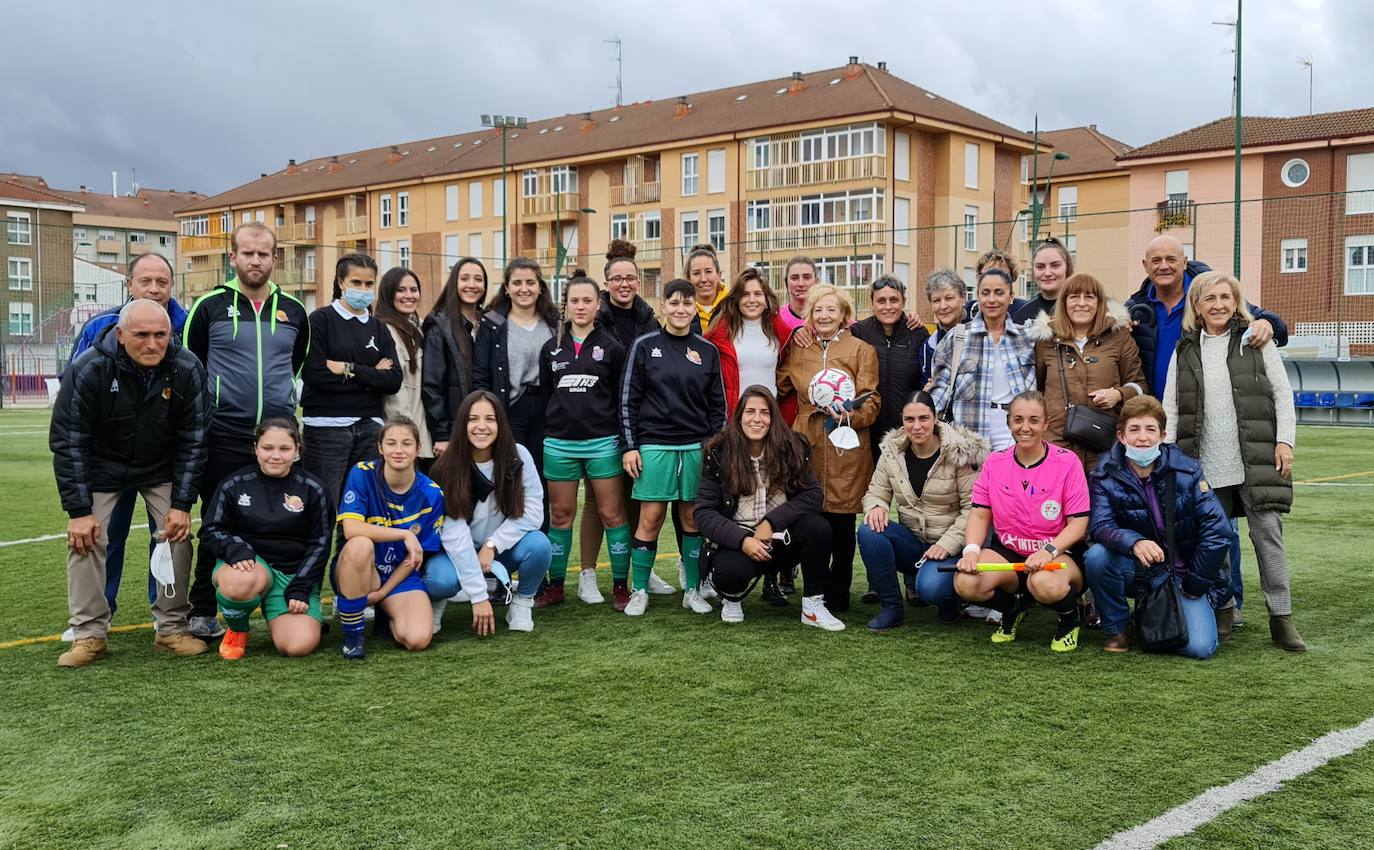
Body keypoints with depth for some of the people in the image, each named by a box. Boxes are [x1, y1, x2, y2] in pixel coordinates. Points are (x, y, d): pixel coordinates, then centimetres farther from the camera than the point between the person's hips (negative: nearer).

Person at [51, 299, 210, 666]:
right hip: (101, 467, -1)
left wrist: (181, 505, -15)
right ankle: (89, 635, 0)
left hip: (162, 468, 1)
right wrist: (78, 510, -21)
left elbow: (193, 440, -13)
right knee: (86, 538, -12)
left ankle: (172, 629, 5)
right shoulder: (88, 369, -26)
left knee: (177, 535, -9)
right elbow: (67, 442, -19)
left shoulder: (187, 370, -21)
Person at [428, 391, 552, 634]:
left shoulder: (518, 457, -14)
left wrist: (492, 544, -23)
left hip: (504, 551, 2)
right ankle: (438, 599, 4)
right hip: (460, 554, -2)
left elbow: (533, 511, -11)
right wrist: (479, 596, -26)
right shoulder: (447, 468, -19)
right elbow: (455, 535, -22)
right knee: (440, 578, -34)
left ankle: (522, 602, 0)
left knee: (538, 544, -30)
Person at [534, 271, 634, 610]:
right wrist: (546, 433, 7)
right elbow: (544, 395, 13)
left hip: (602, 442, -2)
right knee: (560, 515, 8)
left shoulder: (611, 347, 2)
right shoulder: (552, 348, 10)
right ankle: (555, 586, 17)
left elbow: (623, 398, 2)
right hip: (559, 443, 3)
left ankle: (621, 586, 7)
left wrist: (626, 443, -2)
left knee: (612, 514, -1)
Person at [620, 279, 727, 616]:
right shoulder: (644, 346, 1)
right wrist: (630, 446, -4)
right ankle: (639, 591, 9)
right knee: (650, 518, -2)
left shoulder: (707, 351, 8)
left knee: (693, 519, 5)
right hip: (654, 446, -2)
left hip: (697, 447, 2)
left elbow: (717, 405, 11)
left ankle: (692, 590, 16)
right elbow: (628, 399, 1)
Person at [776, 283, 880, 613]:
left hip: (846, 448, -2)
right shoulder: (796, 349, 13)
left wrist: (849, 415, -17)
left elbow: (872, 401, 0)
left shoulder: (861, 350, 4)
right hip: (808, 445, 2)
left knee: (841, 523, 1)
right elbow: (781, 384, 23)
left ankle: (838, 595, 12)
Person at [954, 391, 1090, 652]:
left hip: (1058, 554, -4)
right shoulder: (995, 462, 4)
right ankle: (1013, 609, 11)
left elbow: (1078, 522, -9)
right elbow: (980, 513, 5)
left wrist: (1049, 550, -26)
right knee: (965, 584, -26)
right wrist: (971, 550, -15)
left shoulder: (1067, 461, -7)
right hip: (1007, 552, 4)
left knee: (1045, 584, -40)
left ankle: (1069, 619, 0)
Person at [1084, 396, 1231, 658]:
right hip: (1137, 570, 0)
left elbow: (1218, 530, -9)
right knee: (1096, 556, -31)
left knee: (1199, 647, -20)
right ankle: (1115, 630, -7)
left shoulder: (1187, 471, -10)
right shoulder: (1105, 476, -9)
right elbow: (1101, 526, -22)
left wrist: (1194, 584, -7)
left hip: (1182, 574, 0)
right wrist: (1135, 543, -43)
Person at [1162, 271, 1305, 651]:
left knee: (1268, 534, -4)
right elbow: (1170, 408, 10)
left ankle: (1281, 617, 3)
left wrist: (1284, 440, -3)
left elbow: (1282, 393, 6)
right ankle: (1223, 612, 15)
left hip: (1257, 460, -2)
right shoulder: (1185, 351, 11)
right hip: (1205, 464, 2)